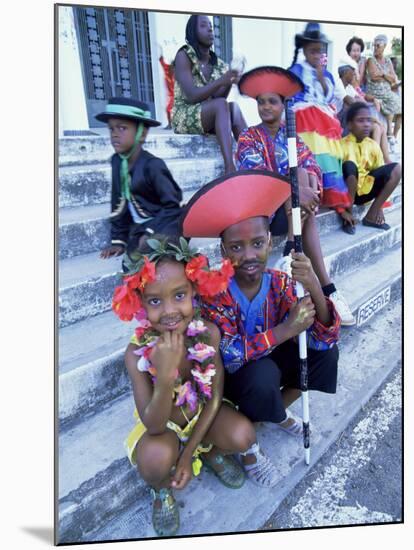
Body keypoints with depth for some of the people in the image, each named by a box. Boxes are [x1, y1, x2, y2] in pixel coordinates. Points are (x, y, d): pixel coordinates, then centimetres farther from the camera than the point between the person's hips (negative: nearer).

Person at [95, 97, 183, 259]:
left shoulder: (152, 165, -17)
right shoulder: (117, 161, 3)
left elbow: (172, 206, -16)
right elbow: (119, 204, 10)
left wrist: (150, 233, -20)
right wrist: (118, 239, 6)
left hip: (163, 225, -5)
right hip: (139, 229, 6)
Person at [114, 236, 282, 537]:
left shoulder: (209, 333, -25)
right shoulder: (137, 352, -29)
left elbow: (214, 398, -13)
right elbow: (154, 426, -28)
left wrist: (188, 454, -13)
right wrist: (165, 375, -46)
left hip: (203, 413, 2)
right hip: (162, 423, -1)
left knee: (243, 435, -25)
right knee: (156, 457, -32)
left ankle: (212, 451, 12)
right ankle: (162, 490, 7)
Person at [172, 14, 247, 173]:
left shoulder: (219, 64, 11)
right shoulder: (184, 56, -6)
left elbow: (217, 98, 3)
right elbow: (192, 96, -17)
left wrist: (229, 82, -15)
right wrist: (220, 81, -27)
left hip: (210, 117, 5)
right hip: (184, 117, -5)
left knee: (233, 107, -23)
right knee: (221, 105, -31)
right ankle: (230, 167, -44)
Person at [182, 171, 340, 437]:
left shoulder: (281, 283, -15)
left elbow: (324, 339, -19)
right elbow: (227, 357, -32)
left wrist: (314, 289, -37)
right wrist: (286, 329, -37)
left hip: (272, 361, 4)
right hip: (232, 375, -4)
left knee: (327, 352, -13)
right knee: (262, 375, -34)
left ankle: (276, 408, 8)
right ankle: (280, 417, 4)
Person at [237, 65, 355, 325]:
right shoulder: (248, 137, 1)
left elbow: (312, 166, 3)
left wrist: (310, 189, -23)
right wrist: (297, 191, -30)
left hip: (293, 204, 4)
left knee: (301, 173, -25)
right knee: (308, 215, -27)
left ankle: (291, 253, -30)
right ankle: (326, 287, -27)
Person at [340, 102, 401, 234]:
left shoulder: (373, 145, 4)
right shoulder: (343, 144, -13)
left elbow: (380, 173, 7)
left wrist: (379, 207, -1)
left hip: (365, 190, 5)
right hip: (347, 192, -5)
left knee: (396, 169, -11)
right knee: (350, 166, -33)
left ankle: (371, 216, -6)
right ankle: (348, 214, -17)